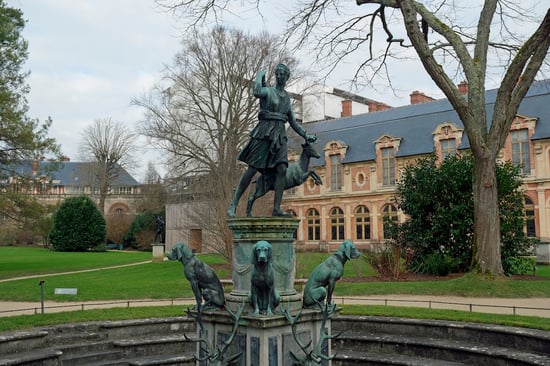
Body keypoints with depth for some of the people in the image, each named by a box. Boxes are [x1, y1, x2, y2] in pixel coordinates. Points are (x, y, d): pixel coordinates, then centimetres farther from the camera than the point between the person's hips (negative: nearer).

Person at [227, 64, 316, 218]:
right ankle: (233, 205, 2)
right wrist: (260, 75, -8)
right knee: (252, 169, -6)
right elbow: (256, 92, -24)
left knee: (282, 169, -13)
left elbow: (293, 122, 25)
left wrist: (305, 136, 19)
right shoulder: (268, 91, 1)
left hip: (279, 134, 5)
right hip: (264, 132, -5)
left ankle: (276, 208, -13)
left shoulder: (287, 98, 20)